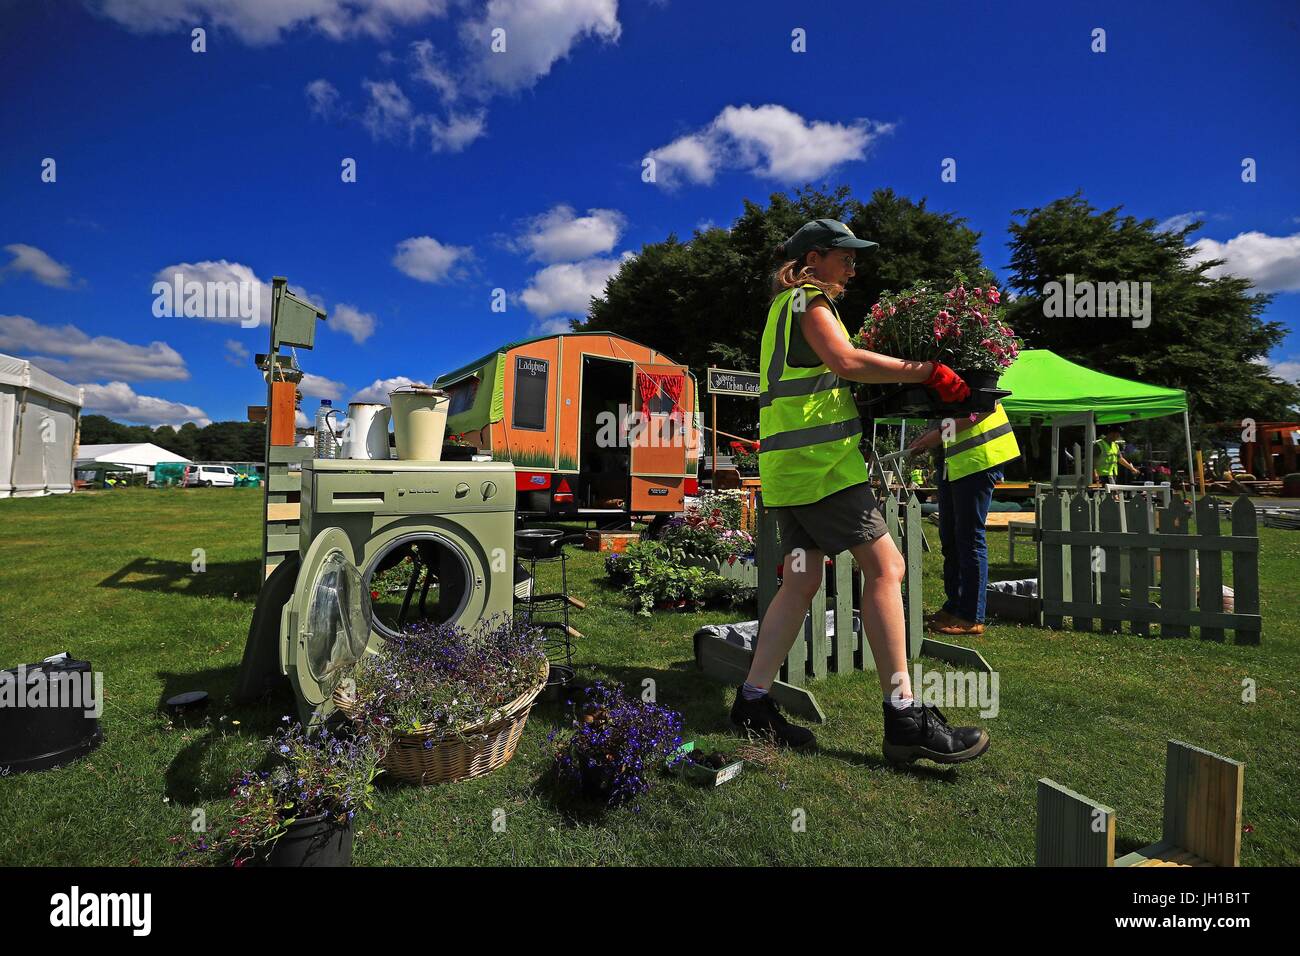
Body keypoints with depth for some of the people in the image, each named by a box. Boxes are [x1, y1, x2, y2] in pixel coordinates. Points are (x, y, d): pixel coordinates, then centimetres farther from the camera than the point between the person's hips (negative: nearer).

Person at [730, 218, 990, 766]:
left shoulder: (786, 306, 29)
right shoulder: (808, 299, -1)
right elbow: (846, 360, -19)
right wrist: (931, 371, -13)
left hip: (789, 463, 10)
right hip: (819, 459, -10)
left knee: (802, 579, 6)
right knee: (884, 565, -9)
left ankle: (754, 702, 8)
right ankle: (902, 716, -6)